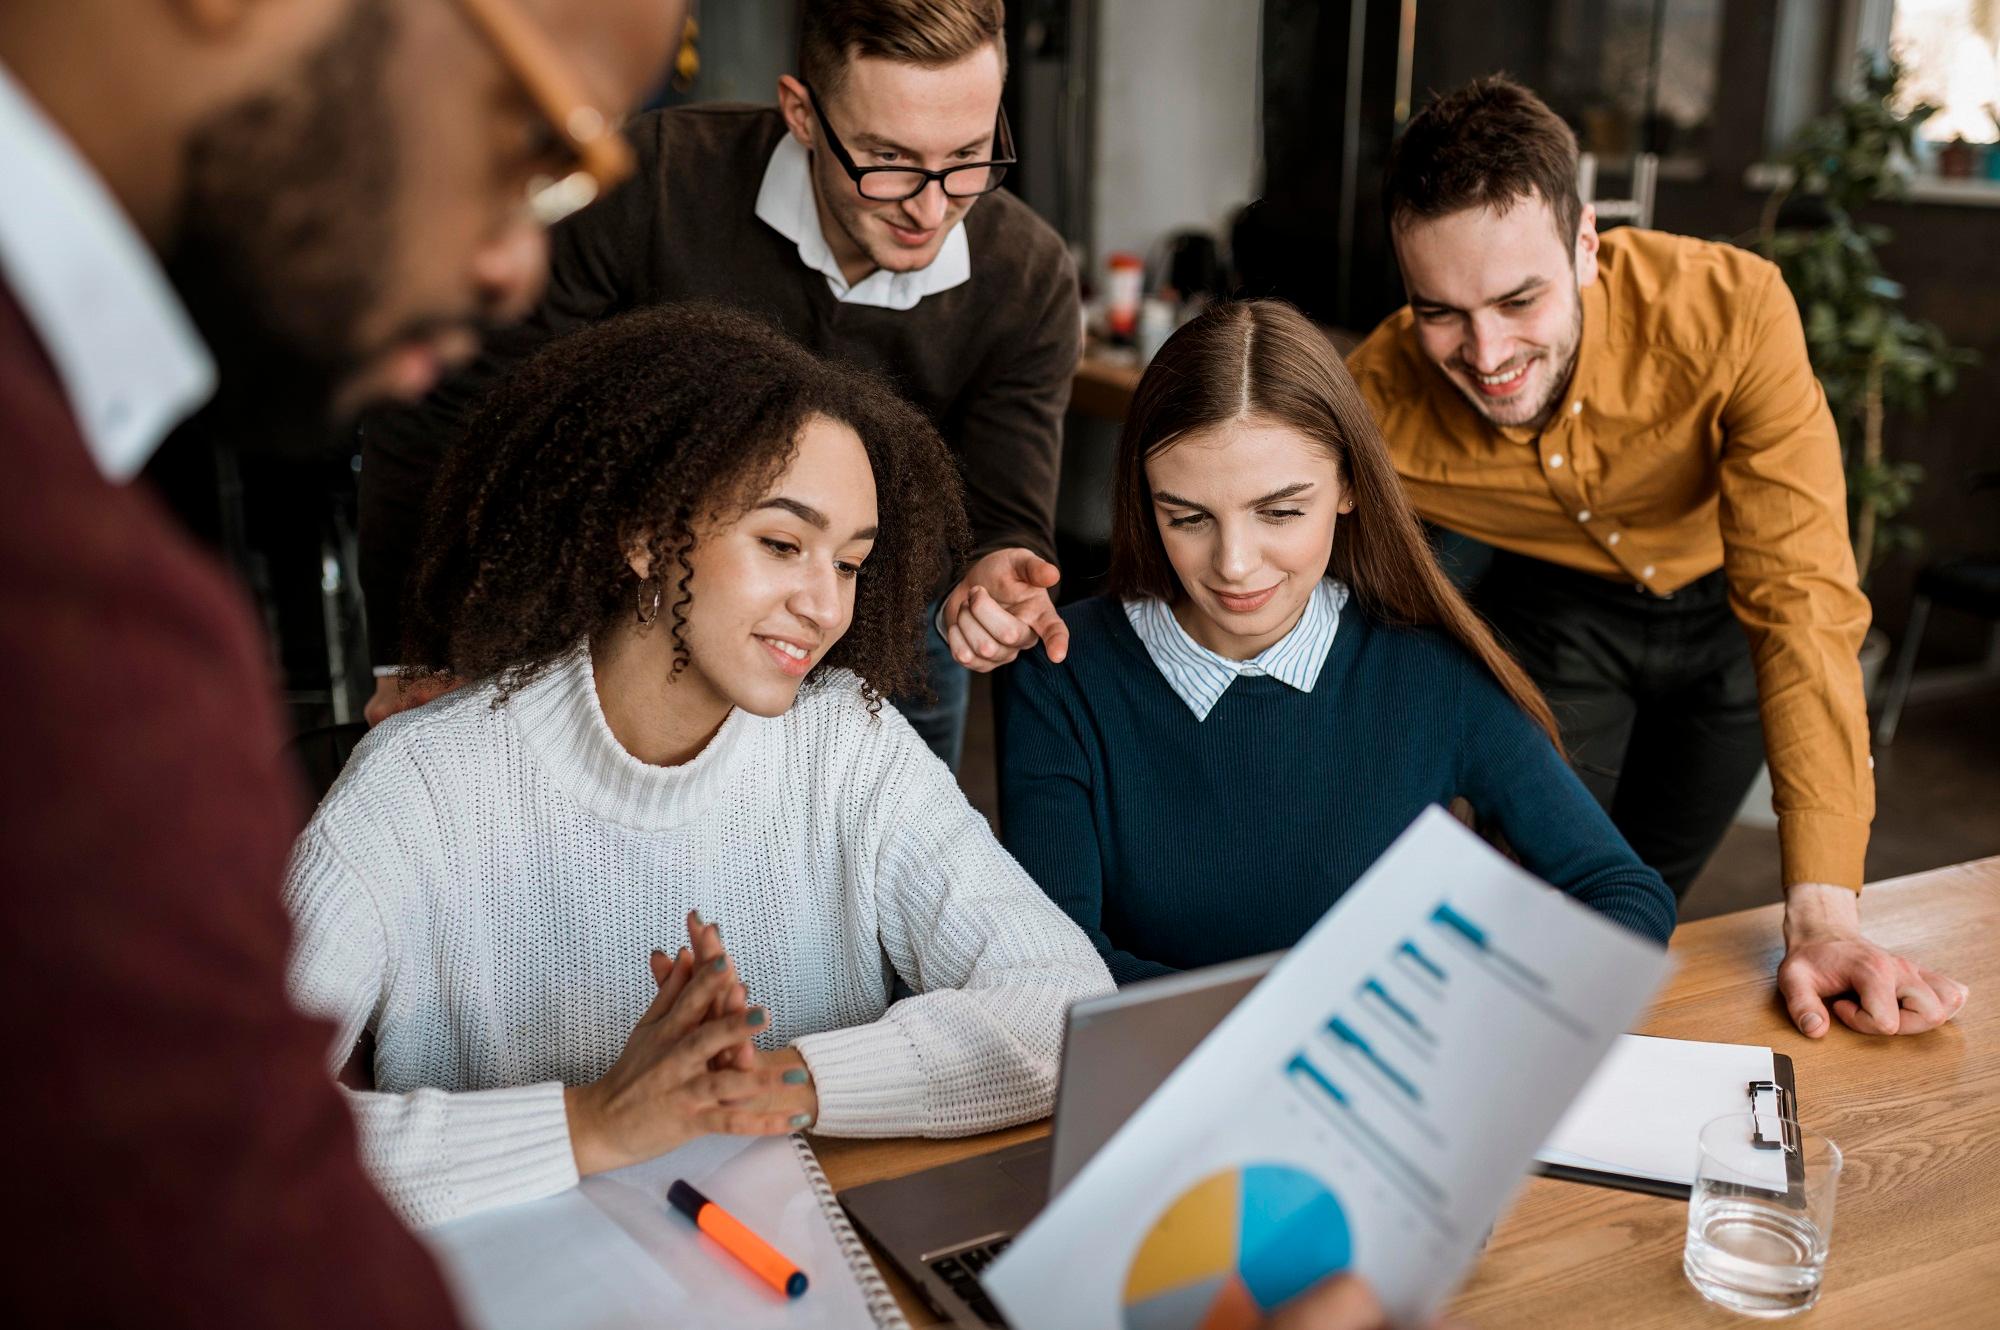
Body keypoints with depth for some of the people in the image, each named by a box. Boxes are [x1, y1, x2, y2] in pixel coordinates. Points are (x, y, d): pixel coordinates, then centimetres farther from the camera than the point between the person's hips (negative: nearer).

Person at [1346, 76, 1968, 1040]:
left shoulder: (1729, 310, -37)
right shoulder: (1375, 406, -33)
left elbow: (1802, 599, -37)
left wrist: (1822, 916, -42)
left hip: (1725, 606, 0)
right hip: (1556, 608, 0)